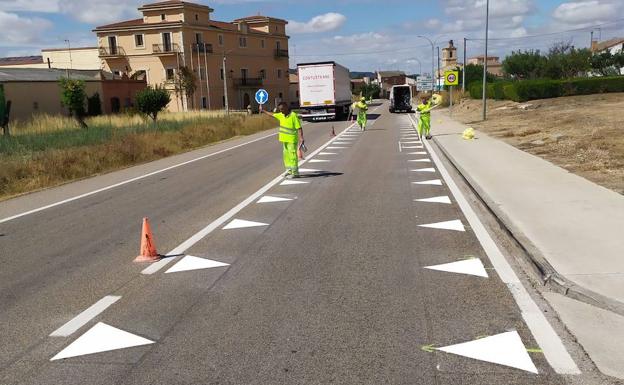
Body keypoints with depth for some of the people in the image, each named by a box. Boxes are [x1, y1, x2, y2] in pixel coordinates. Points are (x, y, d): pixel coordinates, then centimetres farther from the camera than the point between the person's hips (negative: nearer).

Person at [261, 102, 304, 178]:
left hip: (292, 140, -8)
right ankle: (289, 171, 24)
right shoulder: (281, 115, 9)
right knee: (286, 155, 13)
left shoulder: (293, 115, -14)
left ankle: (295, 173, -5)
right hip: (285, 139, 8)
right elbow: (272, 114, 26)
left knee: (292, 155, -8)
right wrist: (263, 111, 35)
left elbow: (299, 128, -17)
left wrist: (301, 138, -24)